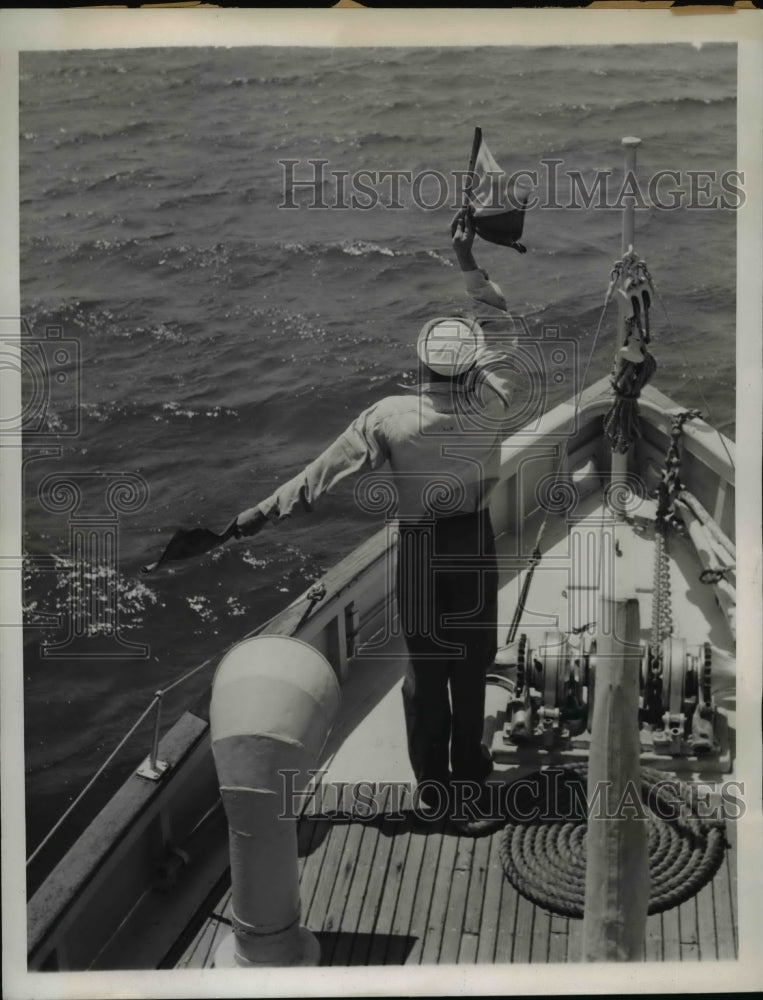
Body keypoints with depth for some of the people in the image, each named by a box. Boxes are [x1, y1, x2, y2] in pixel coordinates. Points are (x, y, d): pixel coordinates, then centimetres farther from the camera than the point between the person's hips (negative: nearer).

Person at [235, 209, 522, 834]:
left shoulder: (390, 417, -15)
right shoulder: (491, 405, -12)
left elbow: (326, 470, -10)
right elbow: (498, 327, 3)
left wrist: (266, 512, -2)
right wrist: (469, 263, 10)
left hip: (421, 549, -1)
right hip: (476, 544, 1)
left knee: (425, 668, 12)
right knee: (473, 667, 13)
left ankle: (434, 788, 21)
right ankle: (471, 783, 24)